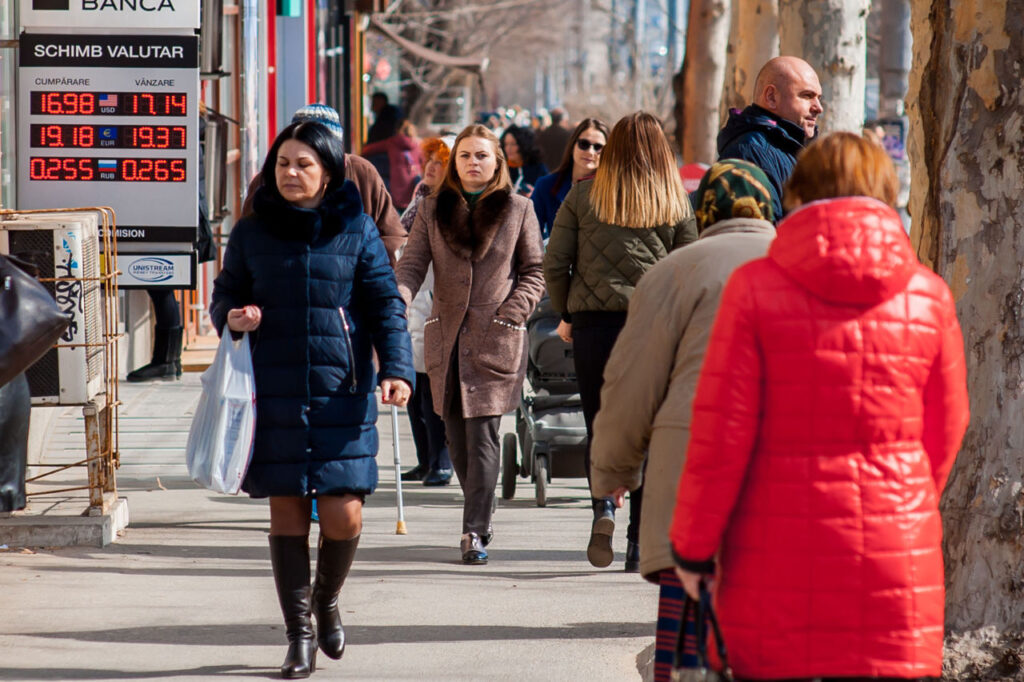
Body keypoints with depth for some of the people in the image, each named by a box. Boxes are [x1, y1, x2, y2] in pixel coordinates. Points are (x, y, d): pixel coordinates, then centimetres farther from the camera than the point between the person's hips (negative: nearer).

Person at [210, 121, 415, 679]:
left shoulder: (356, 231, 4)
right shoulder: (251, 234, 7)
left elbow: (385, 304, 2)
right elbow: (225, 295, 16)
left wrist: (397, 368, -11)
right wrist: (232, 317, -8)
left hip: (341, 394, -1)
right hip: (274, 396, 1)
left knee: (343, 515, -5)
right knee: (287, 511, 0)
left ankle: (327, 600, 26)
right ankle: (299, 633, 10)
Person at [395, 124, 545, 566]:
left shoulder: (517, 210, 5)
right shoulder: (432, 210, 11)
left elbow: (534, 272, 8)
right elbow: (412, 265, 4)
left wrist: (511, 313, -7)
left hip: (495, 339, -3)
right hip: (446, 338, 3)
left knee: (482, 434, -11)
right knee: (457, 437, 7)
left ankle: (475, 531, -12)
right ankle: (481, 515, 24)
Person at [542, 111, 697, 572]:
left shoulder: (582, 196, 3)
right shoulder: (676, 203, 4)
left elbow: (554, 263, 2)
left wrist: (565, 314, 15)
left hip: (593, 321, 0)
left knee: (599, 427, 10)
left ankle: (603, 505, -17)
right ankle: (640, 546, 5)